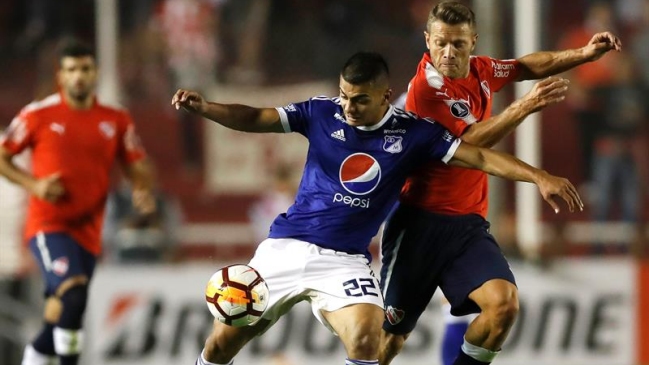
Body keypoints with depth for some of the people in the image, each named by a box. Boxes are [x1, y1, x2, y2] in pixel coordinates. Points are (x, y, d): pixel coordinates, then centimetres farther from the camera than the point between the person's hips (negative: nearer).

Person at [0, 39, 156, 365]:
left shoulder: (116, 121, 7)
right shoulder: (39, 115, -2)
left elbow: (136, 166, 12)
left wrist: (142, 190, -10)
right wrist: (33, 184, -11)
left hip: (88, 230, 4)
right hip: (48, 224, -4)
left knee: (63, 312, 9)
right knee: (73, 293, -26)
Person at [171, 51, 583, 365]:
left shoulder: (412, 132, -3)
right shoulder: (323, 112, -1)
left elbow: (479, 157, -5)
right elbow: (254, 118, -2)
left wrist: (539, 177, -16)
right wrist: (203, 107, -19)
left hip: (345, 260, -1)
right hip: (285, 249, 1)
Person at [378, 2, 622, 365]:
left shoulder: (480, 70, 5)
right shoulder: (426, 87, -16)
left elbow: (529, 66, 24)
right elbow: (470, 143, -23)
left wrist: (584, 54, 12)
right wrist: (524, 107, -29)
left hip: (468, 224, 5)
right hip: (420, 223, -5)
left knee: (505, 304, -20)